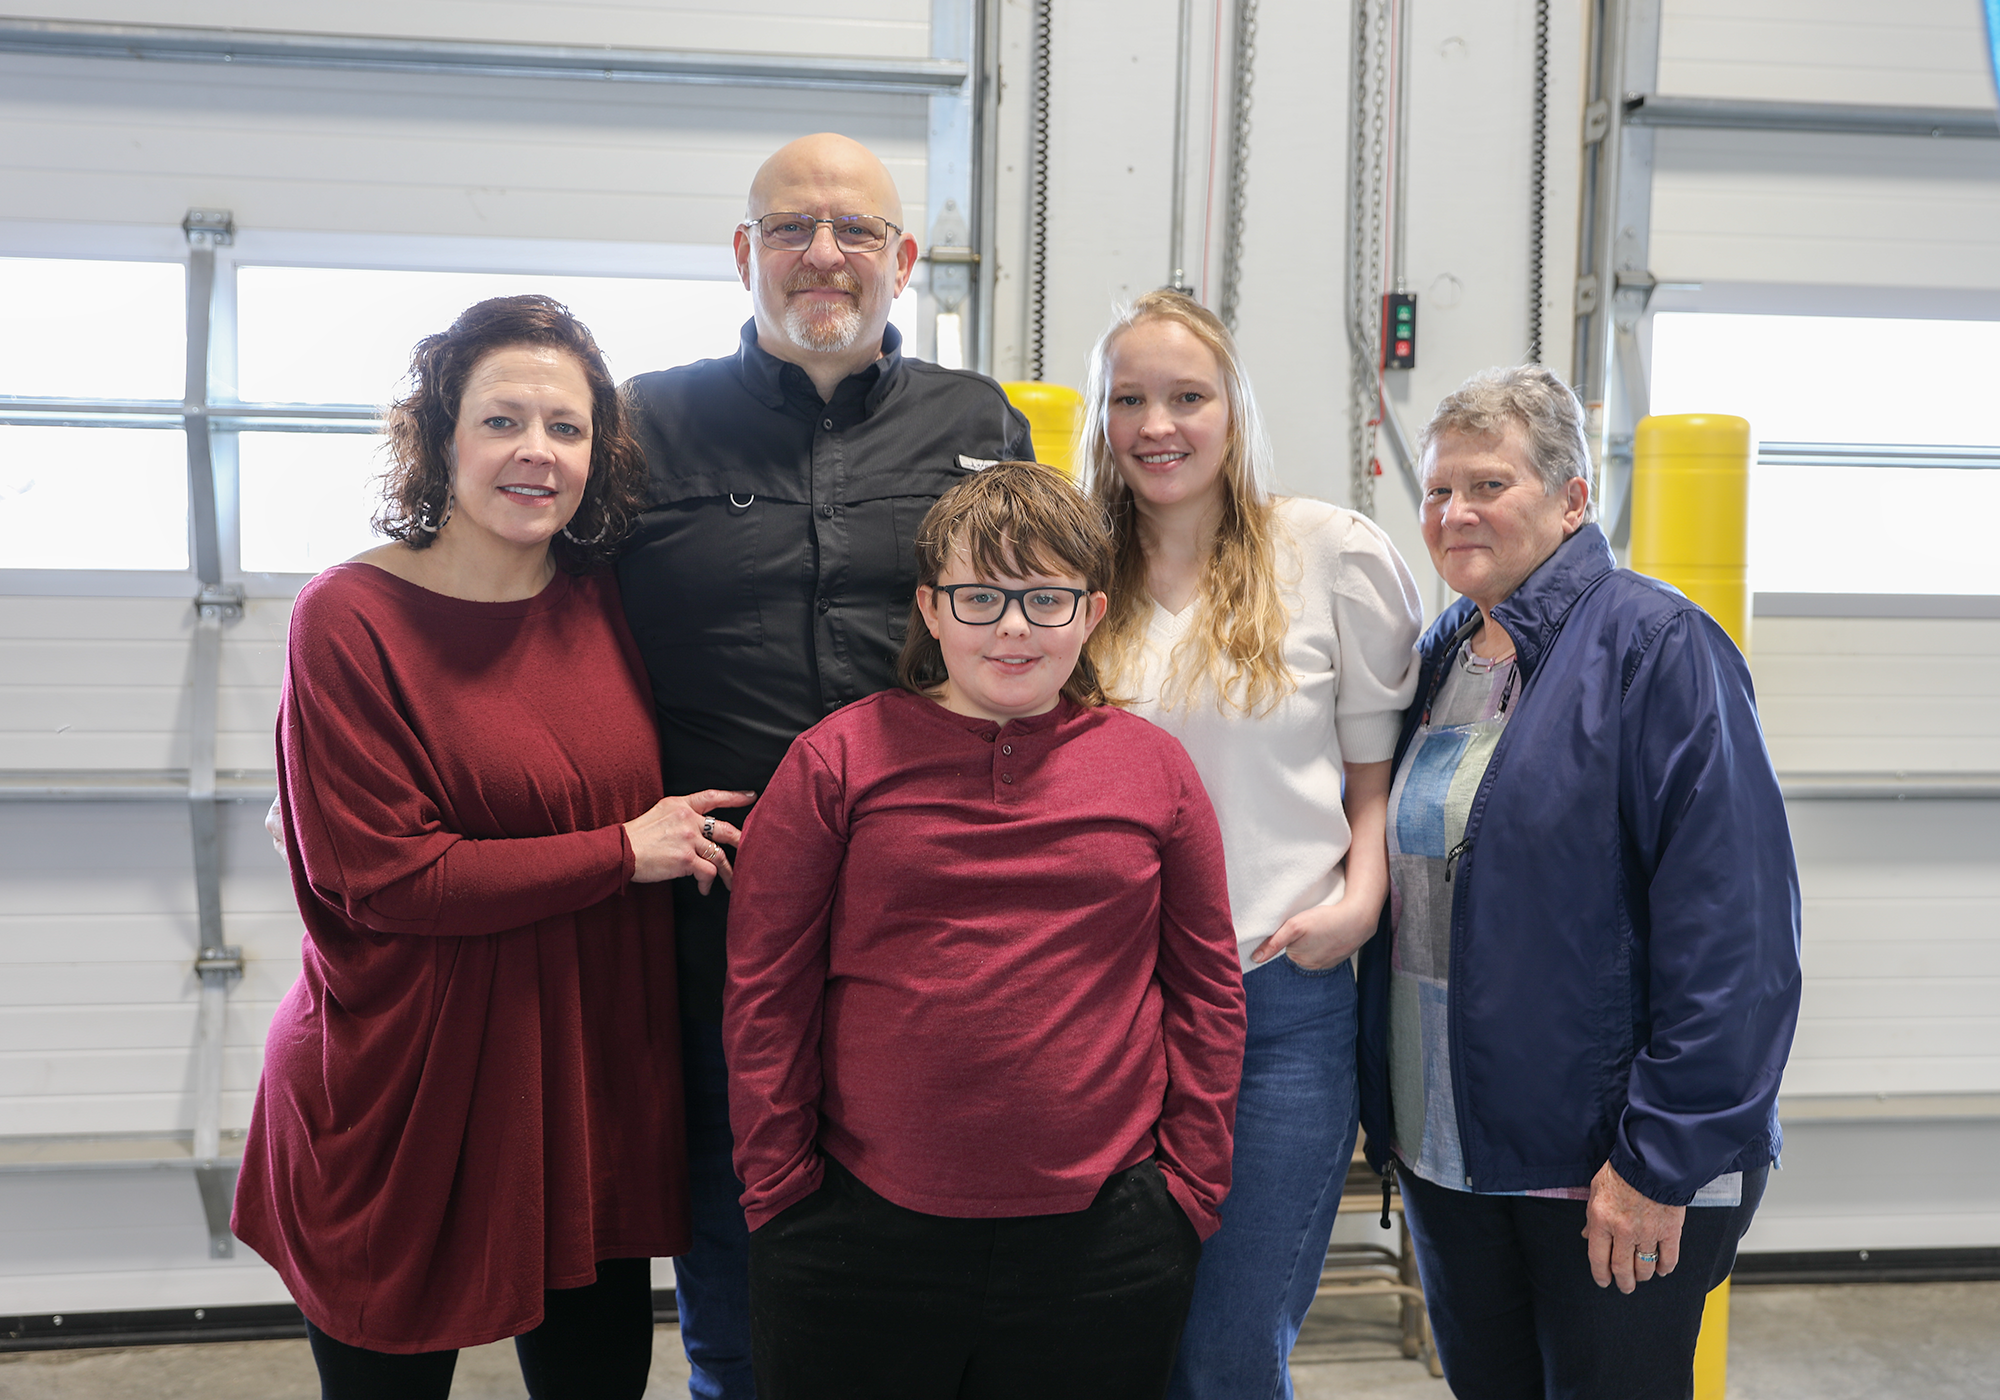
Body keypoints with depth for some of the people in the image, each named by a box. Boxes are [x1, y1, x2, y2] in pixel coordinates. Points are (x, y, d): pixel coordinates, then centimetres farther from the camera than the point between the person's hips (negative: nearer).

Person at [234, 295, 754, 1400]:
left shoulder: (602, 602, 3)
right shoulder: (351, 619, -12)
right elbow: (384, 878, -17)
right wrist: (624, 853, -14)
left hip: (591, 1081, 5)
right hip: (405, 1096, -4)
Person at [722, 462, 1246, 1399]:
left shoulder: (1155, 769, 5)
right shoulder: (839, 759, -1)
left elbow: (1205, 989, 9)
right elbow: (766, 990, 0)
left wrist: (1190, 1185, 5)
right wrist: (780, 1187, -1)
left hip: (1100, 1246, 1)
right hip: (862, 1236, -1)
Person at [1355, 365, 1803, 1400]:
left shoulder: (1655, 646, -12)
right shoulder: (1441, 656, 10)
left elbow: (1730, 932, -18)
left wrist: (1663, 1159, -20)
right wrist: (1391, 1117, 13)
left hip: (1609, 1166, -7)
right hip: (1448, 1153, 7)